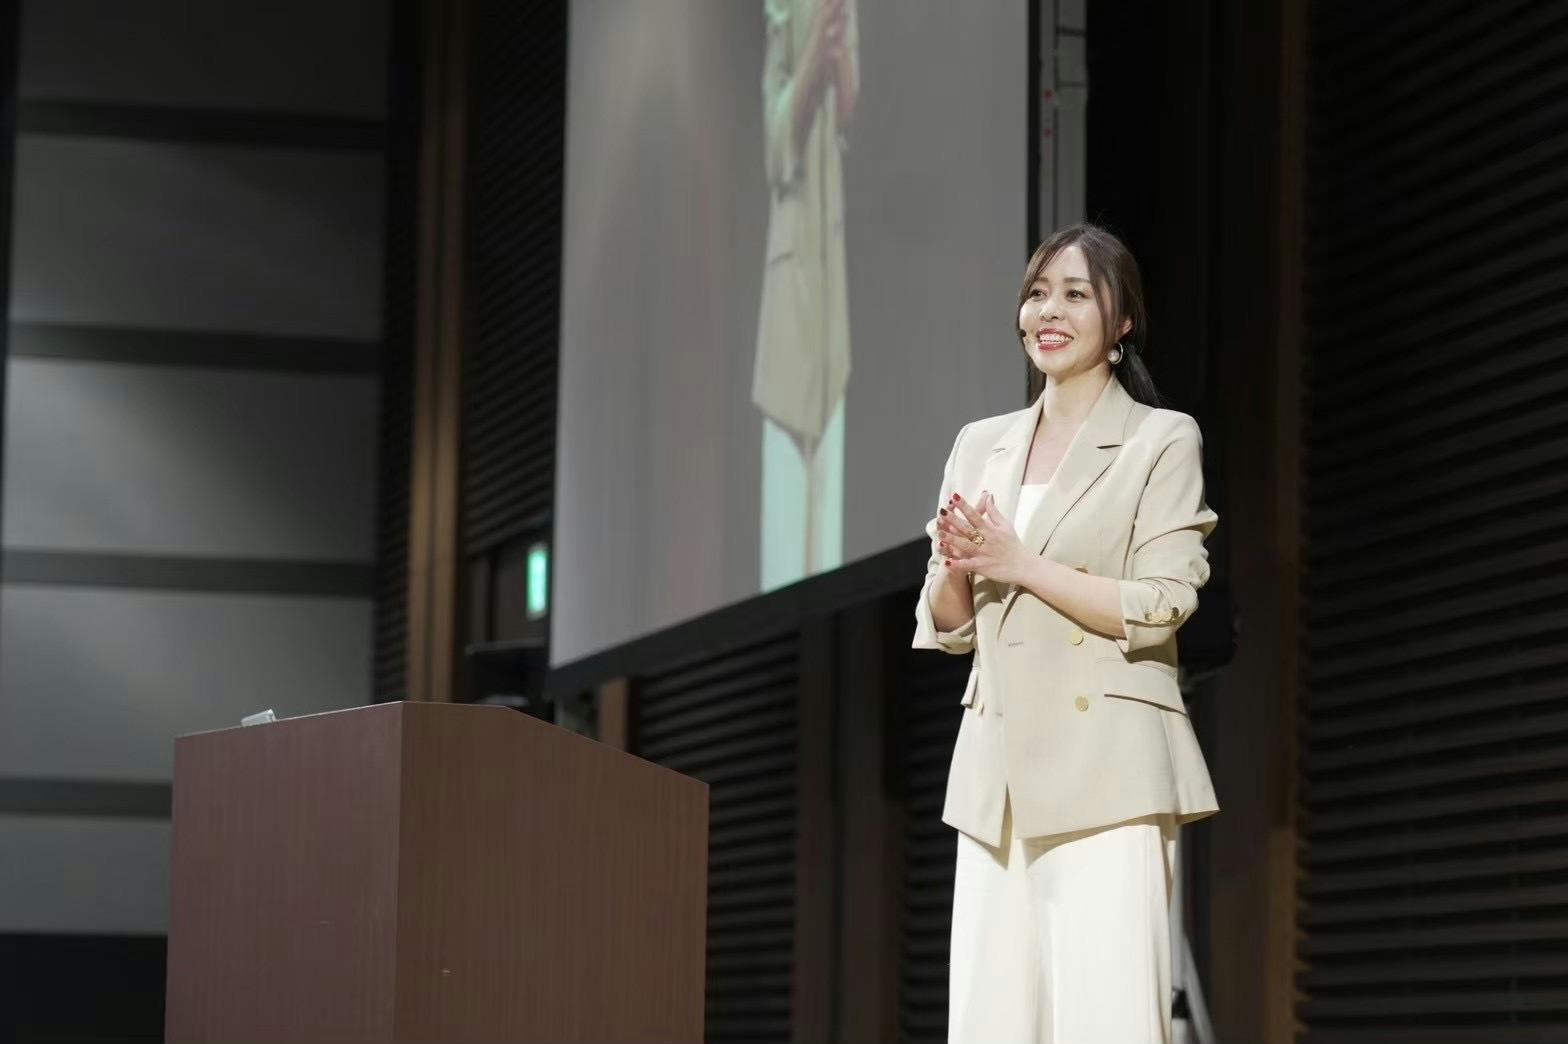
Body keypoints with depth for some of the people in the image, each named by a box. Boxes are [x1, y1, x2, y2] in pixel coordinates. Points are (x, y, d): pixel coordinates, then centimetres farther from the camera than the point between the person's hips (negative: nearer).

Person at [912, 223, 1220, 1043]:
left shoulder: (1163, 441, 0)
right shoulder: (979, 446, 16)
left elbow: (1158, 608, -9)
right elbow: (945, 627, 15)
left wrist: (1019, 563, -12)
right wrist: (956, 565, -6)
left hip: (1104, 768, -5)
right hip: (998, 769, 6)